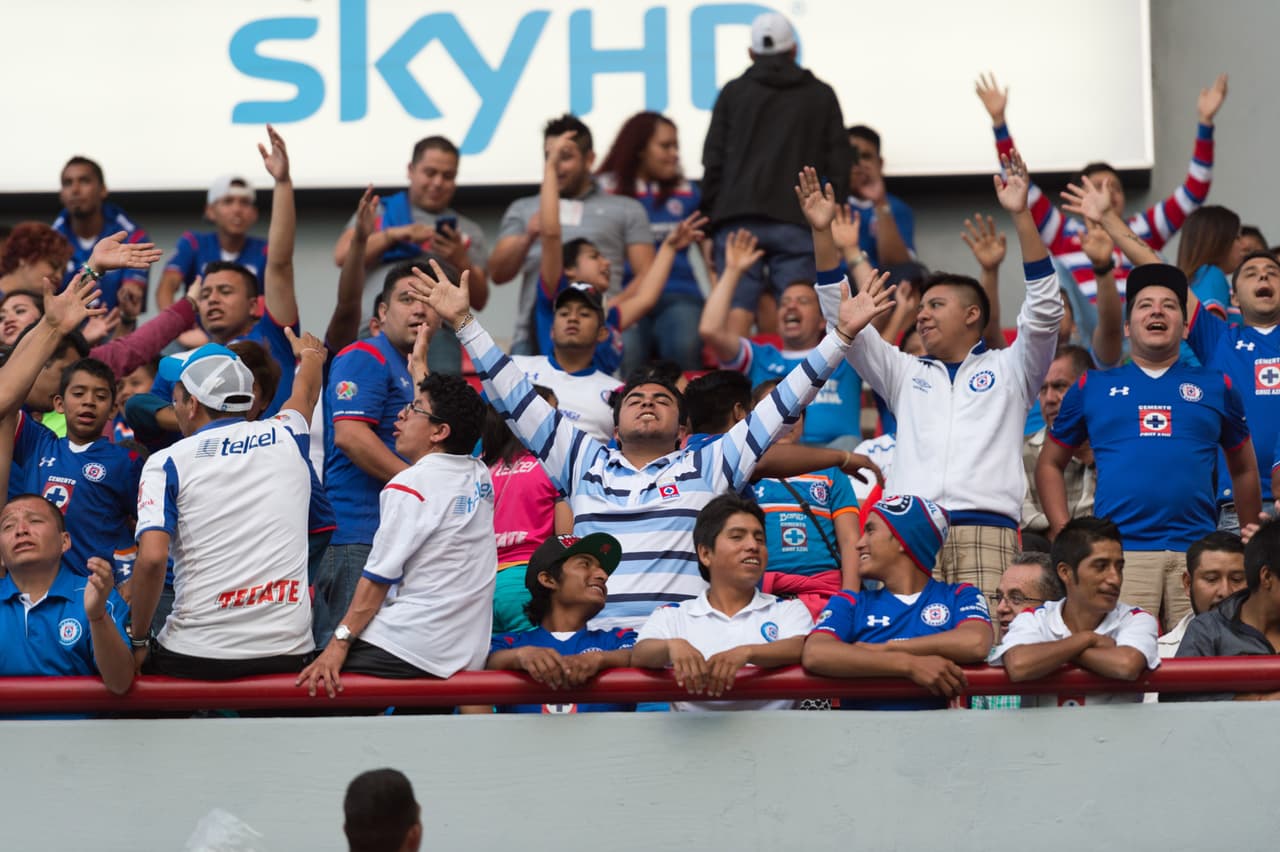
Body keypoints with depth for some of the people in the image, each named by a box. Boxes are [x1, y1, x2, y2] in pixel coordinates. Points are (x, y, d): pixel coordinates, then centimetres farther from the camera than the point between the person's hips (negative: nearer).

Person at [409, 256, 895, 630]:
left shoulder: (708, 465, 20)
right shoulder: (584, 462, 25)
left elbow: (783, 405, 18)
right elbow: (515, 399, 24)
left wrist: (842, 334, 13)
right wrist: (464, 322, 21)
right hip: (595, 637, 2)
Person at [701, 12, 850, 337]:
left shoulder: (733, 93, 13)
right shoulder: (821, 96, 14)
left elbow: (713, 162, 8)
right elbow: (838, 164, 11)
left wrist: (710, 214, 11)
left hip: (738, 217, 0)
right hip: (796, 222, 0)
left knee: (737, 308, -5)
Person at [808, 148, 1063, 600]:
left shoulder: (1009, 369, 18)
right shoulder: (906, 374, 26)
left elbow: (1043, 310, 5)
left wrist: (1021, 216, -5)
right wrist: (822, 232, 12)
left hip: (987, 532, -3)